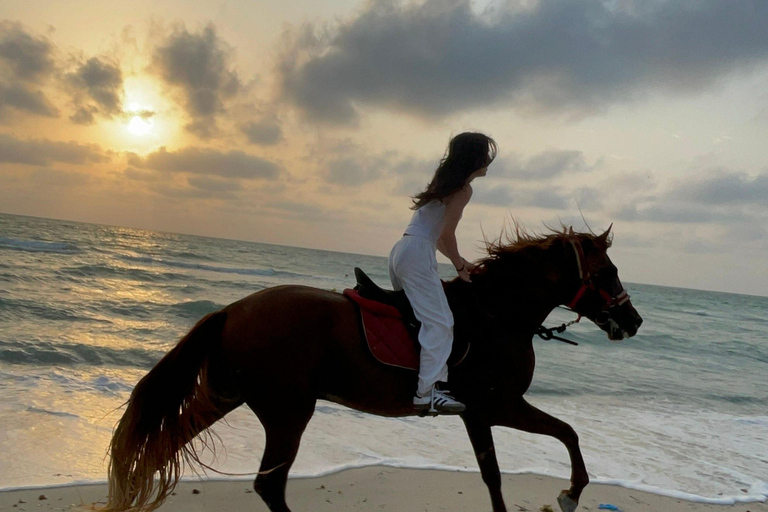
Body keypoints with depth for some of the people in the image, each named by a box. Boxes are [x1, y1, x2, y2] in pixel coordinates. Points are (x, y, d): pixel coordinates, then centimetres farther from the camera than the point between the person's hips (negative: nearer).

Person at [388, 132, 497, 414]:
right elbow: (447, 234, -11)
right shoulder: (464, 189, -6)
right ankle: (427, 392, -14)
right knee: (439, 322, -11)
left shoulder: (445, 182, 22)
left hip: (400, 250, 10)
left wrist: (460, 261, 20)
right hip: (417, 255, -10)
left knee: (412, 313, 12)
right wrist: (459, 266, 2)